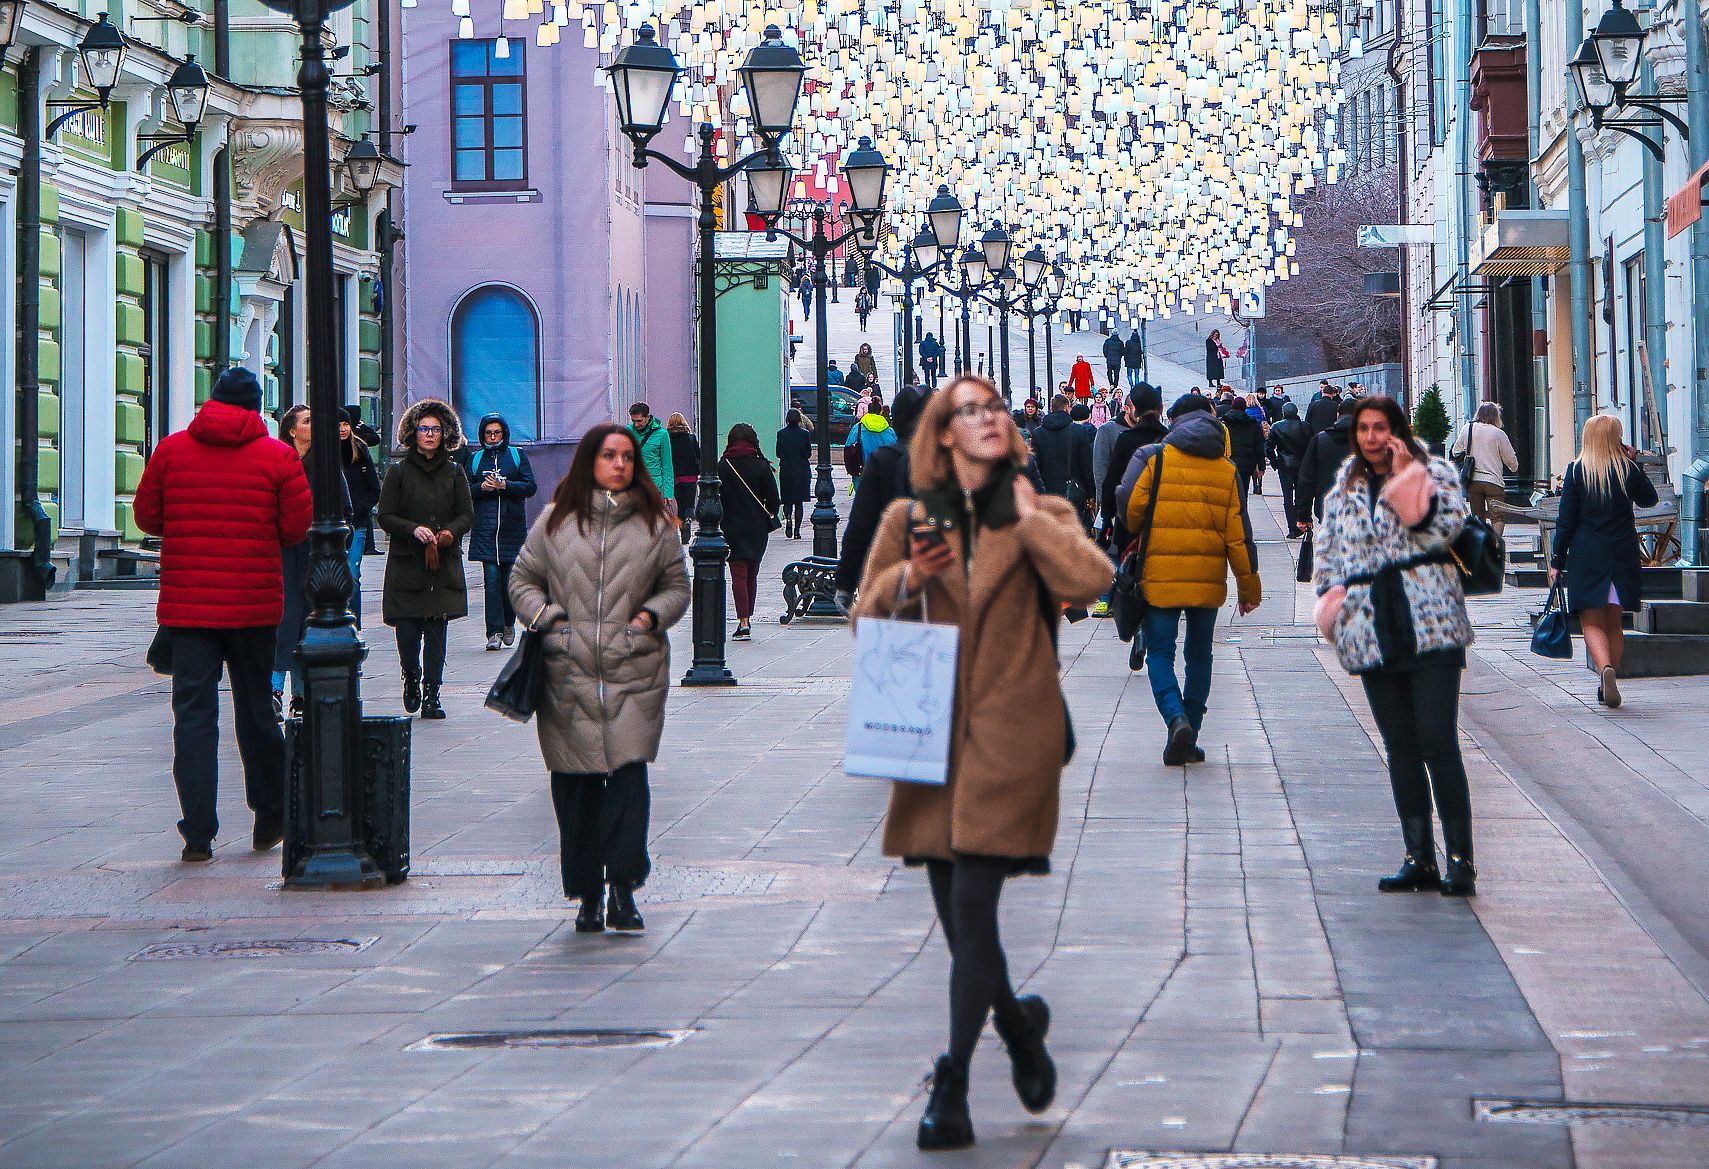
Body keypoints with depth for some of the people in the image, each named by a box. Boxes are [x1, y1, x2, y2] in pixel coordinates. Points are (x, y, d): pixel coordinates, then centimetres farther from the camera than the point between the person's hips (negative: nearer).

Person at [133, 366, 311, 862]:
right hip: (255, 604, 0)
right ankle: (270, 820, 25)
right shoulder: (278, 456, -2)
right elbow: (298, 526, -3)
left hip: (186, 605, 0)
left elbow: (146, 515, 6)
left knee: (193, 714, 1)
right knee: (256, 710, 14)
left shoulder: (171, 449, 1)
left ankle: (198, 834, -6)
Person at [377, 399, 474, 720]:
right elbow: (385, 516, 1)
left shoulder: (454, 472, 9)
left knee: (437, 631, -3)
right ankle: (411, 679, 23)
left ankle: (431, 695, 2)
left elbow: (467, 515, 9)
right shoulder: (399, 471, 3)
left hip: (444, 563, 1)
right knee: (407, 631, -5)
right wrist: (414, 530, -15)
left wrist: (450, 532, -12)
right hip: (406, 562, -1)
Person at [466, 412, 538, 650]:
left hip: (512, 526, 0)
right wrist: (482, 487, -10)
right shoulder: (475, 459, 13)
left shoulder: (517, 456, 9)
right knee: (492, 579, -9)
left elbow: (531, 487, 1)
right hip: (485, 528, 0)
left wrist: (505, 485, -12)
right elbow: (465, 492, 9)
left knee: (508, 579, 2)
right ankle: (494, 632, -11)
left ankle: (508, 623, 25)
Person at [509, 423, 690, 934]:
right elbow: (522, 580, 14)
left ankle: (622, 891, -8)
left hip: (635, 675, 0)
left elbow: (677, 586, 16)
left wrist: (653, 614, -3)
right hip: (569, 674, 0)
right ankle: (587, 896, 10)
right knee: (576, 783, 2)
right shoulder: (556, 521, 8)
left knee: (629, 774, -12)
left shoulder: (655, 523, 10)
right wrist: (546, 616, -3)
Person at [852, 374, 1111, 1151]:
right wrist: (908, 580, -6)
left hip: (1012, 735, -3)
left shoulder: (1040, 515, 7)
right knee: (959, 913, 10)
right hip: (932, 734, 3)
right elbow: (865, 618, 12)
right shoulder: (907, 520, 10)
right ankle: (1019, 1027, 37)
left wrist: (1028, 517, -5)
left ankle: (952, 1087, -8)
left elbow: (1090, 579, -12)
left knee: (972, 903, -11)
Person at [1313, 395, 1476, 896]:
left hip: (1430, 623, -5)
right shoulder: (1345, 487, 18)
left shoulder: (1434, 472, 5)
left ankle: (1460, 859, -8)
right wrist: (1330, 597, 7)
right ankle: (1419, 859, 11)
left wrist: (1407, 479, -12)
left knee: (1438, 742, -11)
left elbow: (1444, 526, -11)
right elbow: (1326, 547, 23)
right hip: (1371, 631, 5)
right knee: (1400, 749, 7)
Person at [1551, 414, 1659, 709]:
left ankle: (1605, 667, -26)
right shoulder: (1628, 469, -2)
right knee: (1614, 623, 14)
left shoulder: (1577, 470, -5)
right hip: (1623, 555, 2)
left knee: (1592, 623, 0)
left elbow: (1566, 520, -5)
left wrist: (1557, 560, 0)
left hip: (1587, 557, -2)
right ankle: (1609, 685, 16)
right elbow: (1649, 499, 17)